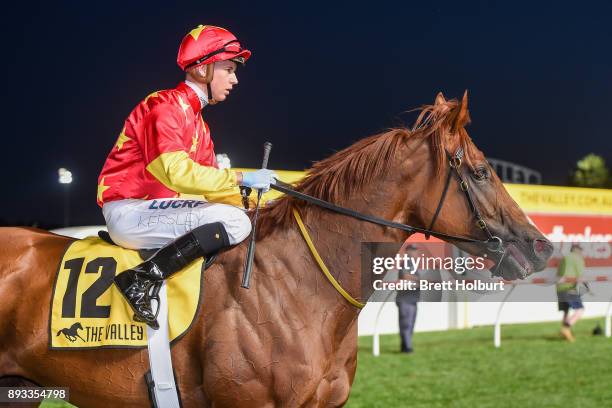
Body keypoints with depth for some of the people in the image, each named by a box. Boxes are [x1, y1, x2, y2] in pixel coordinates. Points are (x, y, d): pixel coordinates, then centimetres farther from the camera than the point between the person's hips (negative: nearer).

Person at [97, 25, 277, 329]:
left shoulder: (196, 122, 18)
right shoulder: (166, 106, -12)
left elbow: (209, 183, 17)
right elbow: (176, 172, -26)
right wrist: (239, 178, -22)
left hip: (154, 209, 10)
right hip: (128, 211, -10)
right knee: (234, 222, -22)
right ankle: (141, 280, -24)